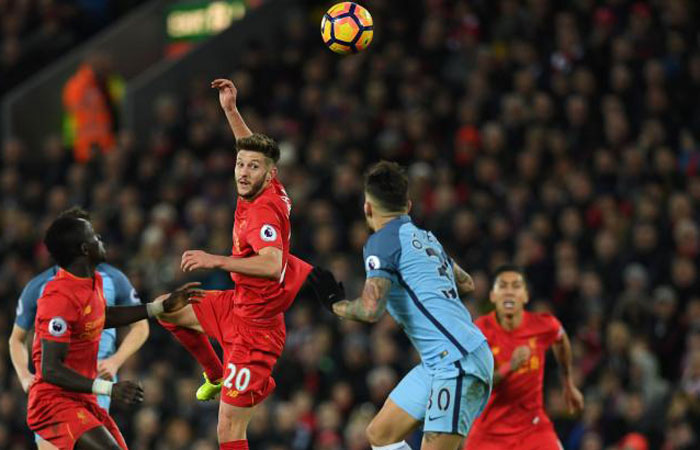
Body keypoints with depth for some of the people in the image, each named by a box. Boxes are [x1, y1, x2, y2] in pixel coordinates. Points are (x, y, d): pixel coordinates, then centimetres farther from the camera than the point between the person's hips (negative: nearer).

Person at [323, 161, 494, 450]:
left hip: (458, 360, -9)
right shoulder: (426, 237, 18)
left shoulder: (383, 240, -8)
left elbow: (371, 309, -19)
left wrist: (335, 305, 0)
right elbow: (466, 284, 31)